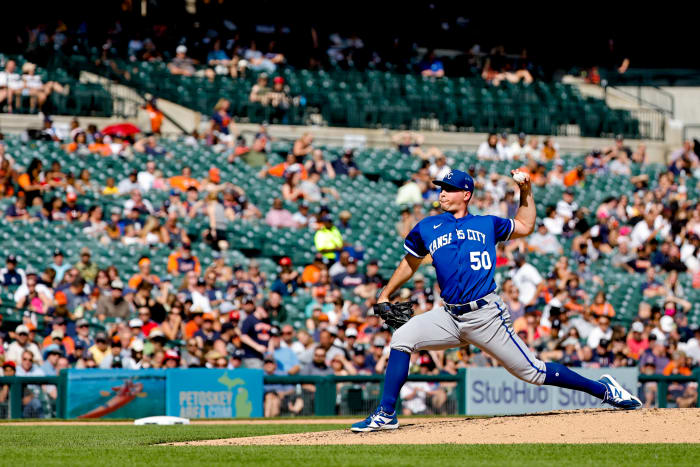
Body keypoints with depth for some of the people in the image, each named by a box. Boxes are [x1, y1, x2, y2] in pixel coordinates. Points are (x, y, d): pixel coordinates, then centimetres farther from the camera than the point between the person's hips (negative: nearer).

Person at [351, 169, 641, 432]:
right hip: (450, 317, 3)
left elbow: (525, 226, 23)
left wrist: (526, 192, 13)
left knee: (532, 371, -4)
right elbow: (410, 262, 24)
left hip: (486, 315, -3)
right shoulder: (427, 229, 12)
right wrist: (384, 296, 22)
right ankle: (386, 415, -11)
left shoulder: (486, 225, 10)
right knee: (402, 338, -17)